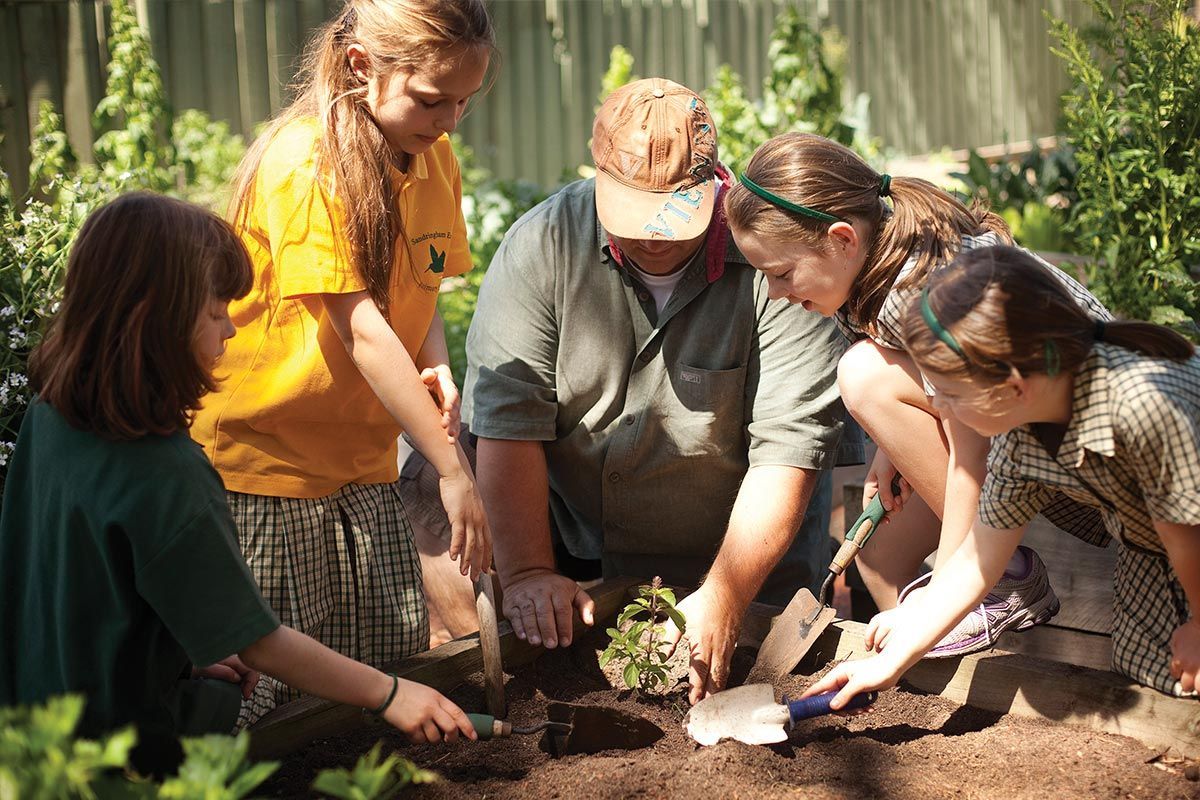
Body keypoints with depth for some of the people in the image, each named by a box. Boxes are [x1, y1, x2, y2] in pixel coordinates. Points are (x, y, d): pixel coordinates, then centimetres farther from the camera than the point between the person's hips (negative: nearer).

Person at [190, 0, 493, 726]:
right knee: (281, 683, -3)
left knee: (398, 659, 7)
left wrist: (436, 370, -13)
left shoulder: (435, 161, 2)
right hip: (263, 450, -7)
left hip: (362, 451, 7)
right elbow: (360, 329, -27)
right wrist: (454, 470, -30)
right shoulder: (304, 165, -21)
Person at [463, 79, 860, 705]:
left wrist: (724, 598, -26)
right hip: (577, 551, 2)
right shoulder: (541, 247, -13)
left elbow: (788, 445, -21)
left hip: (743, 546, -1)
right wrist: (527, 573, -21)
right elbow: (507, 418, -15)